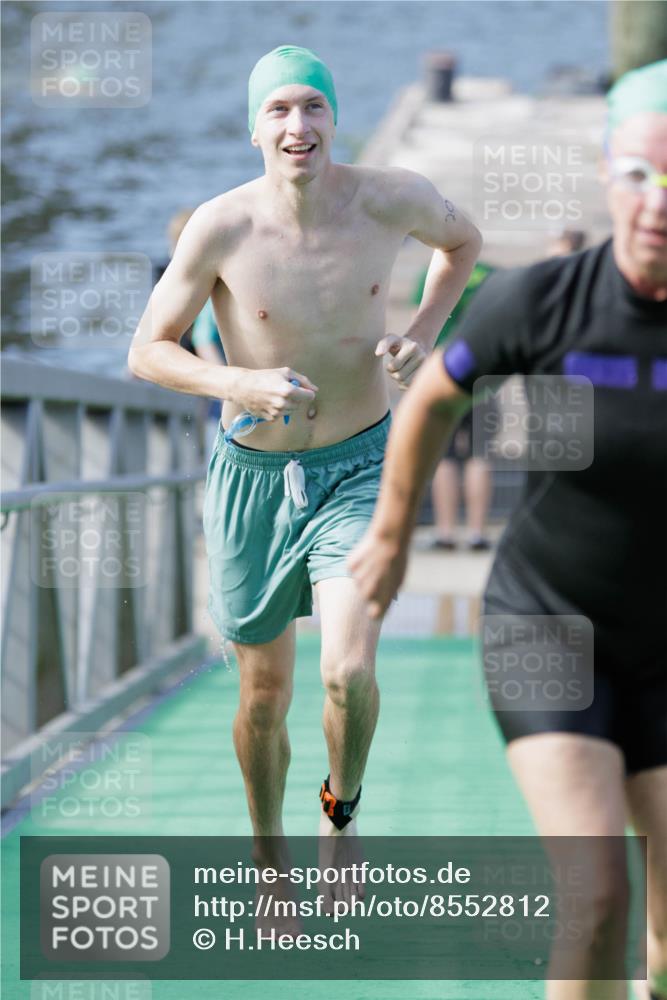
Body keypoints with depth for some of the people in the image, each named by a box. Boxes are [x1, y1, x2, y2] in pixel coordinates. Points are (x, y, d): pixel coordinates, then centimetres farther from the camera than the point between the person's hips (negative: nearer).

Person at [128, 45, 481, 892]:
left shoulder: (388, 199, -12)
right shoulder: (221, 227, -17)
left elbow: (462, 240, 12)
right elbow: (147, 352, -8)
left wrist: (422, 333, -4)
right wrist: (241, 385, -25)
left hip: (358, 468, 0)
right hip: (252, 473, 0)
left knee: (348, 671, -19)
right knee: (264, 695, 11)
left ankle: (342, 810, 14)